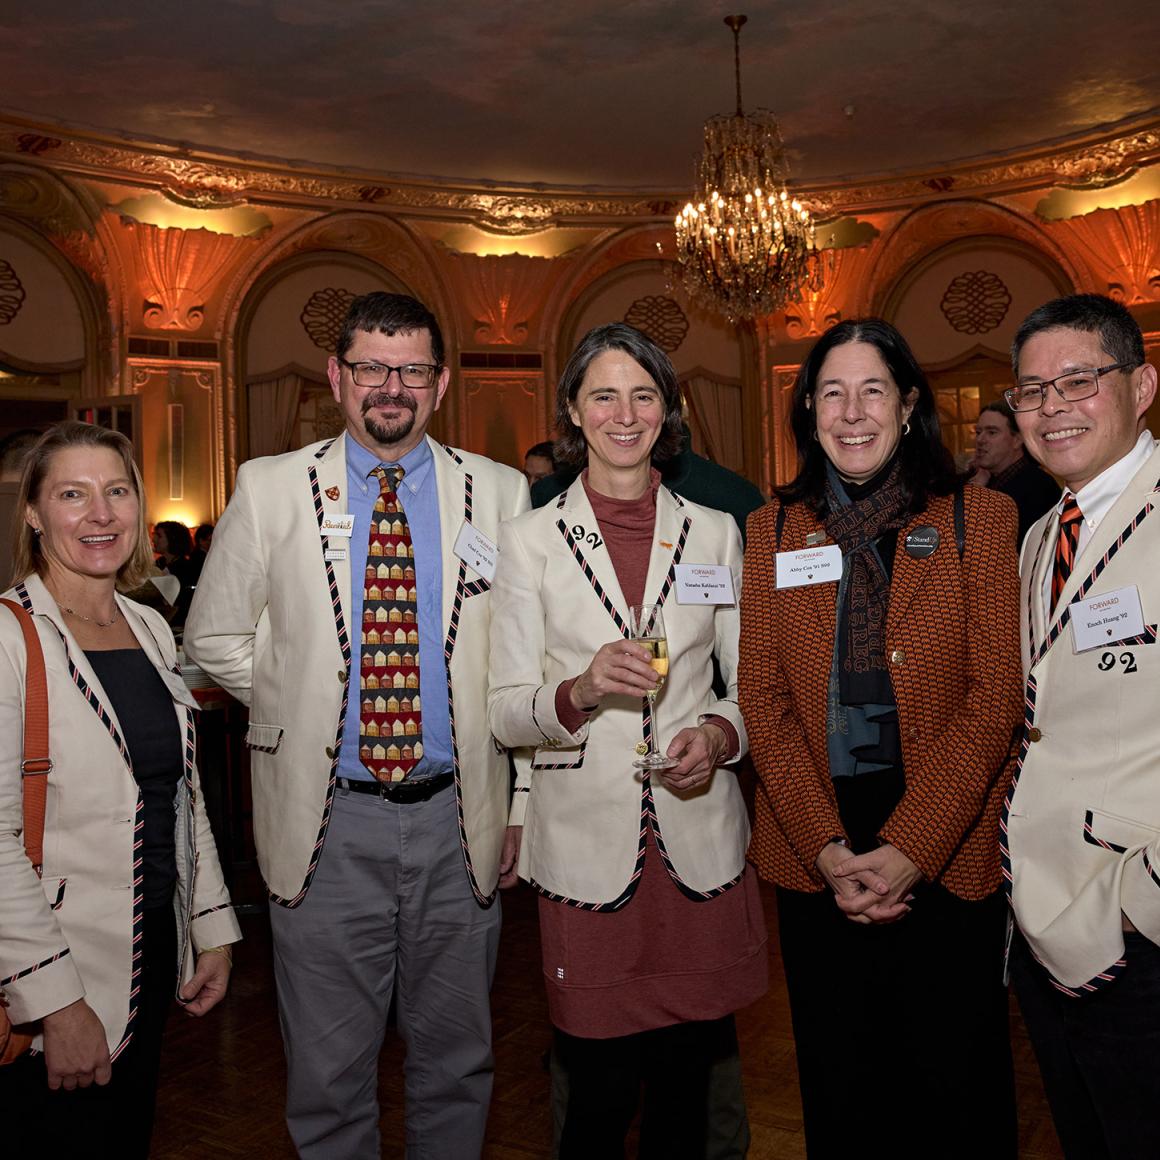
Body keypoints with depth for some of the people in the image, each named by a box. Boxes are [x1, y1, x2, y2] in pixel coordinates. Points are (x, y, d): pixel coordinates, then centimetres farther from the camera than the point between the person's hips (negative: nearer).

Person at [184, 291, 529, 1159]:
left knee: (458, 1063, 17)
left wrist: (524, 803, 3)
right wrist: (298, 708, -1)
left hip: (458, 818, 1)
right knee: (329, 1075, 13)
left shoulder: (500, 492, 2)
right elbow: (215, 638, 8)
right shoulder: (271, 488, 0)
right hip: (329, 824, -1)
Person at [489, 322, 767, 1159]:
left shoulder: (716, 534, 7)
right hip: (586, 844, -1)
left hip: (699, 842, 2)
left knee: (684, 1087, 13)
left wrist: (721, 734, -10)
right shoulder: (530, 540, 1)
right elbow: (505, 713, -2)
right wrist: (580, 690, -21)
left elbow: (751, 684, 11)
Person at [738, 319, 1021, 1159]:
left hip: (947, 853, -1)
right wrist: (828, 848, -10)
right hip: (816, 859, 2)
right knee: (836, 1082, 15)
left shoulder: (981, 519, -1)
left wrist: (908, 850, -14)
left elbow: (995, 697, -7)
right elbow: (763, 697, 0)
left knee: (954, 1088, 11)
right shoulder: (773, 530, 5)